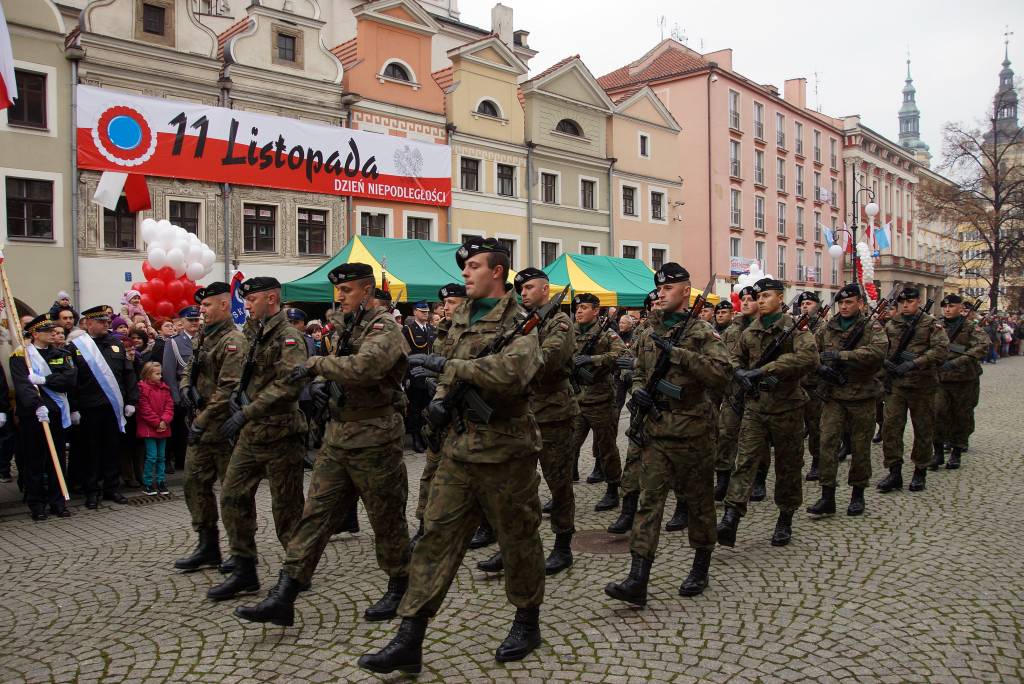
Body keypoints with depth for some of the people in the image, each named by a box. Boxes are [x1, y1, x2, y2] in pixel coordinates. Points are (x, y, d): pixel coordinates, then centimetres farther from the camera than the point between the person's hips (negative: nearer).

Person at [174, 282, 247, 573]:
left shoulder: (233, 341, -15)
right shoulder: (205, 337, 13)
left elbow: (228, 389, -22)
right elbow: (189, 369, 23)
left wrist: (201, 422, -20)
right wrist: (186, 388, 1)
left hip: (223, 428, -9)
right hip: (200, 427, 9)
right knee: (195, 483, 12)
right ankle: (207, 547, 24)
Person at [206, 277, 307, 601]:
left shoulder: (288, 338, -13)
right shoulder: (253, 334, 14)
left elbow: (288, 384, -24)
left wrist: (246, 413, -23)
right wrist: (239, 394, 3)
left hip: (279, 434, -8)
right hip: (250, 434, 8)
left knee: (286, 507, 2)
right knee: (233, 496, 8)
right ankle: (244, 571, 18)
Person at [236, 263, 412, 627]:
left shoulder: (385, 328, -13)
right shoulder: (342, 324, 14)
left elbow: (364, 366, -31)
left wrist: (316, 364, -21)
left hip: (374, 439, -7)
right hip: (337, 435, 8)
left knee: (387, 519, 6)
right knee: (315, 512, 4)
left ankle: (399, 588, 26)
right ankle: (283, 598, 6)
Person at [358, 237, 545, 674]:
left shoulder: (519, 322, -9)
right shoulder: (461, 320, 13)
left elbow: (511, 372, -28)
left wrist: (448, 365, -22)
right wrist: (440, 397, -1)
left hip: (504, 450, -6)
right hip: (459, 445, 6)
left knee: (518, 539, 10)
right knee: (436, 535, 3)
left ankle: (527, 623, 31)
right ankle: (409, 642, 9)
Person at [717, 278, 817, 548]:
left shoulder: (795, 328, -6)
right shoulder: (749, 332, 9)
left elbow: (809, 357, -24)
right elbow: (736, 360, 22)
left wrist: (764, 369, -25)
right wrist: (740, 373, -3)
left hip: (786, 407, -3)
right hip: (755, 406, 3)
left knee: (788, 465, 9)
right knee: (745, 461, -8)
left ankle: (785, 519, 25)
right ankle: (730, 518, -15)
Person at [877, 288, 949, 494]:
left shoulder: (931, 324, -3)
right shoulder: (891, 325, 8)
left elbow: (941, 349, -17)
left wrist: (914, 363, -25)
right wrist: (887, 363, -4)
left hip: (922, 385, -3)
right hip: (896, 384, 3)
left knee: (923, 430, 7)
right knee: (891, 426, -4)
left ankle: (920, 473, 21)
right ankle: (894, 473, 3)